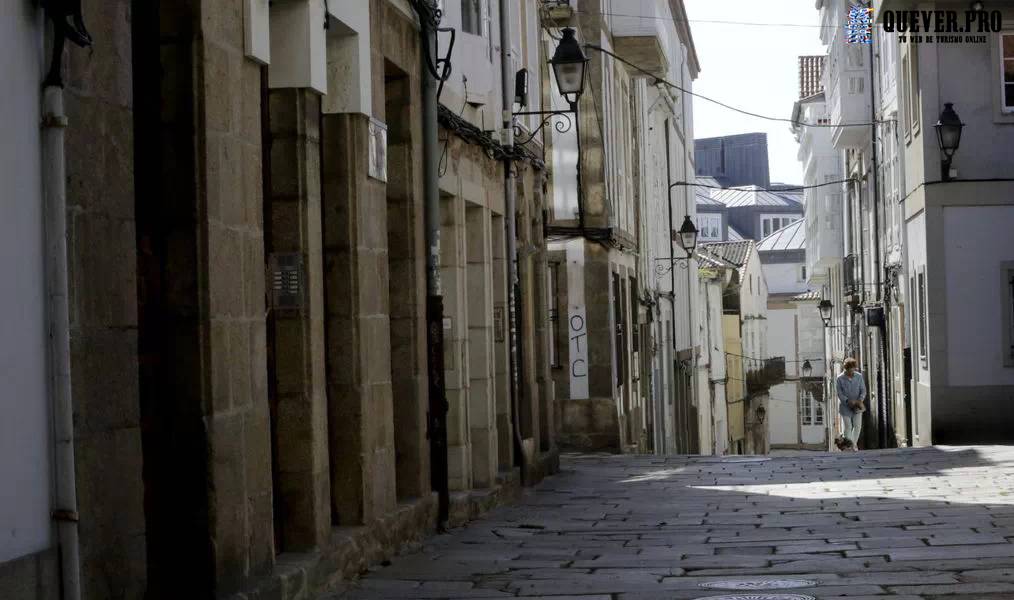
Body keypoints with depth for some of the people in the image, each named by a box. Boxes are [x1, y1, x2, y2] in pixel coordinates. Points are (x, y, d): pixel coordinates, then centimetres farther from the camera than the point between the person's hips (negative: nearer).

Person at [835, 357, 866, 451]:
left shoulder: (859, 376, -4)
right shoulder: (839, 379, -12)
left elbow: (863, 390, -1)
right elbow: (840, 394, -12)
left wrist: (860, 400, -19)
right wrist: (849, 401, -25)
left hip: (857, 406, 2)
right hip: (845, 406, -2)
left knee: (857, 425, 3)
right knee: (847, 426, -2)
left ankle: (854, 443, 23)